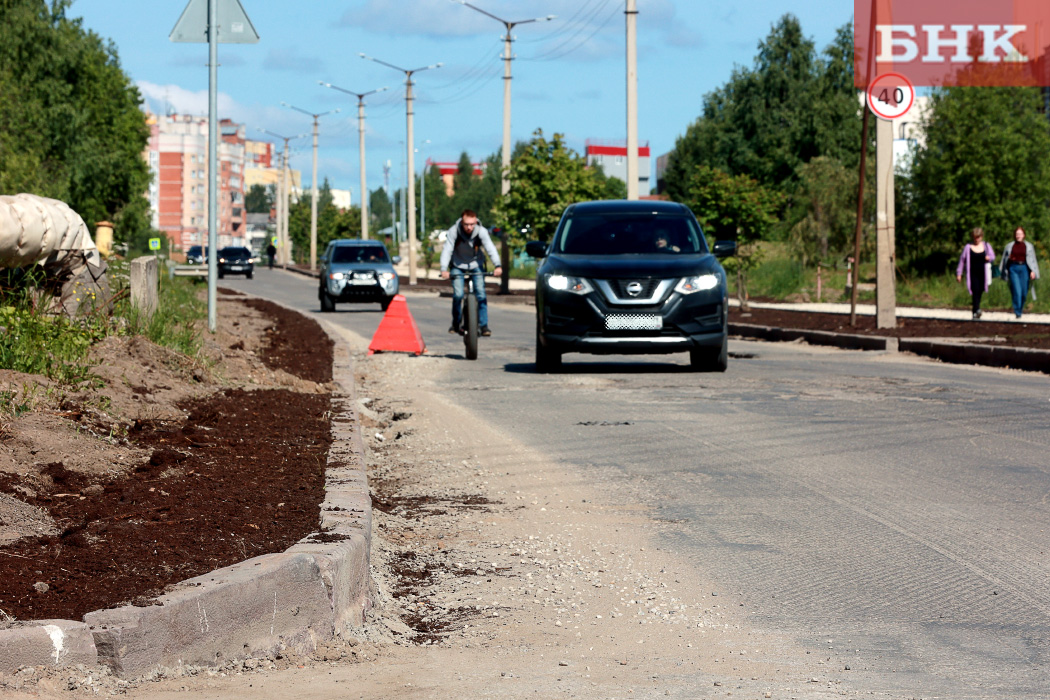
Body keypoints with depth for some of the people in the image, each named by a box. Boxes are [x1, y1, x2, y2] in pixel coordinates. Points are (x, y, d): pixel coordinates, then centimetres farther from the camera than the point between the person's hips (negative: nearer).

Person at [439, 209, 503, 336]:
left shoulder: (481, 231, -21)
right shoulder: (454, 232, -23)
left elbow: (490, 248, -27)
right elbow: (447, 250, -27)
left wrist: (497, 266, -41)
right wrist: (444, 269, -40)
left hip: (475, 265, 1)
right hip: (457, 266, -1)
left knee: (481, 293, -12)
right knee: (458, 294, -15)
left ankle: (484, 325, -5)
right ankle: (456, 324, 5)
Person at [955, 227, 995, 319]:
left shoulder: (986, 245, 11)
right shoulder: (968, 247, 5)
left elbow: (993, 257, 13)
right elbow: (962, 260, 8)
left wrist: (989, 258, -13)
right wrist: (959, 273, 6)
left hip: (983, 273, 2)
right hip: (973, 273, -2)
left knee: (979, 292, 6)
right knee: (975, 292, -18)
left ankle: (975, 312, 20)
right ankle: (977, 310, -28)